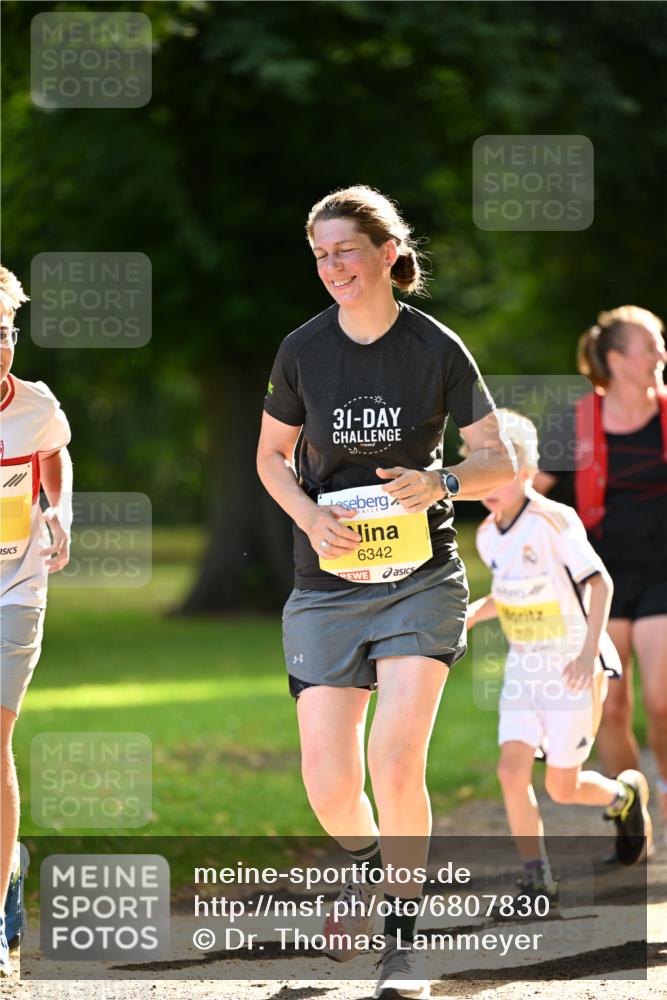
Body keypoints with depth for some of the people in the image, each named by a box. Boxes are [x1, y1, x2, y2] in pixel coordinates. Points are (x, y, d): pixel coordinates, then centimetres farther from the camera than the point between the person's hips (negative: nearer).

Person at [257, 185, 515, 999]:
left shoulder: (436, 349, -6)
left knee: (395, 762, -17)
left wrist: (441, 484, -23)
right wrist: (310, 517, -9)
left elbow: (501, 463, -2)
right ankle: (365, 862, 34)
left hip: (421, 580, -2)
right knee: (328, 785, -2)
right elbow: (271, 453, 11)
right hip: (327, 587, 2)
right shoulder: (303, 350, -2)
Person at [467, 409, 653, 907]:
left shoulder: (553, 521, -18)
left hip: (574, 668, -6)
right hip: (523, 666, 6)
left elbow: (600, 583, -19)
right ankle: (539, 883, -5)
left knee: (561, 786, 0)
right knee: (513, 769, -11)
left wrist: (589, 651, -27)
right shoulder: (488, 536, 4)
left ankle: (625, 795, 33)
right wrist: (468, 616, 1)